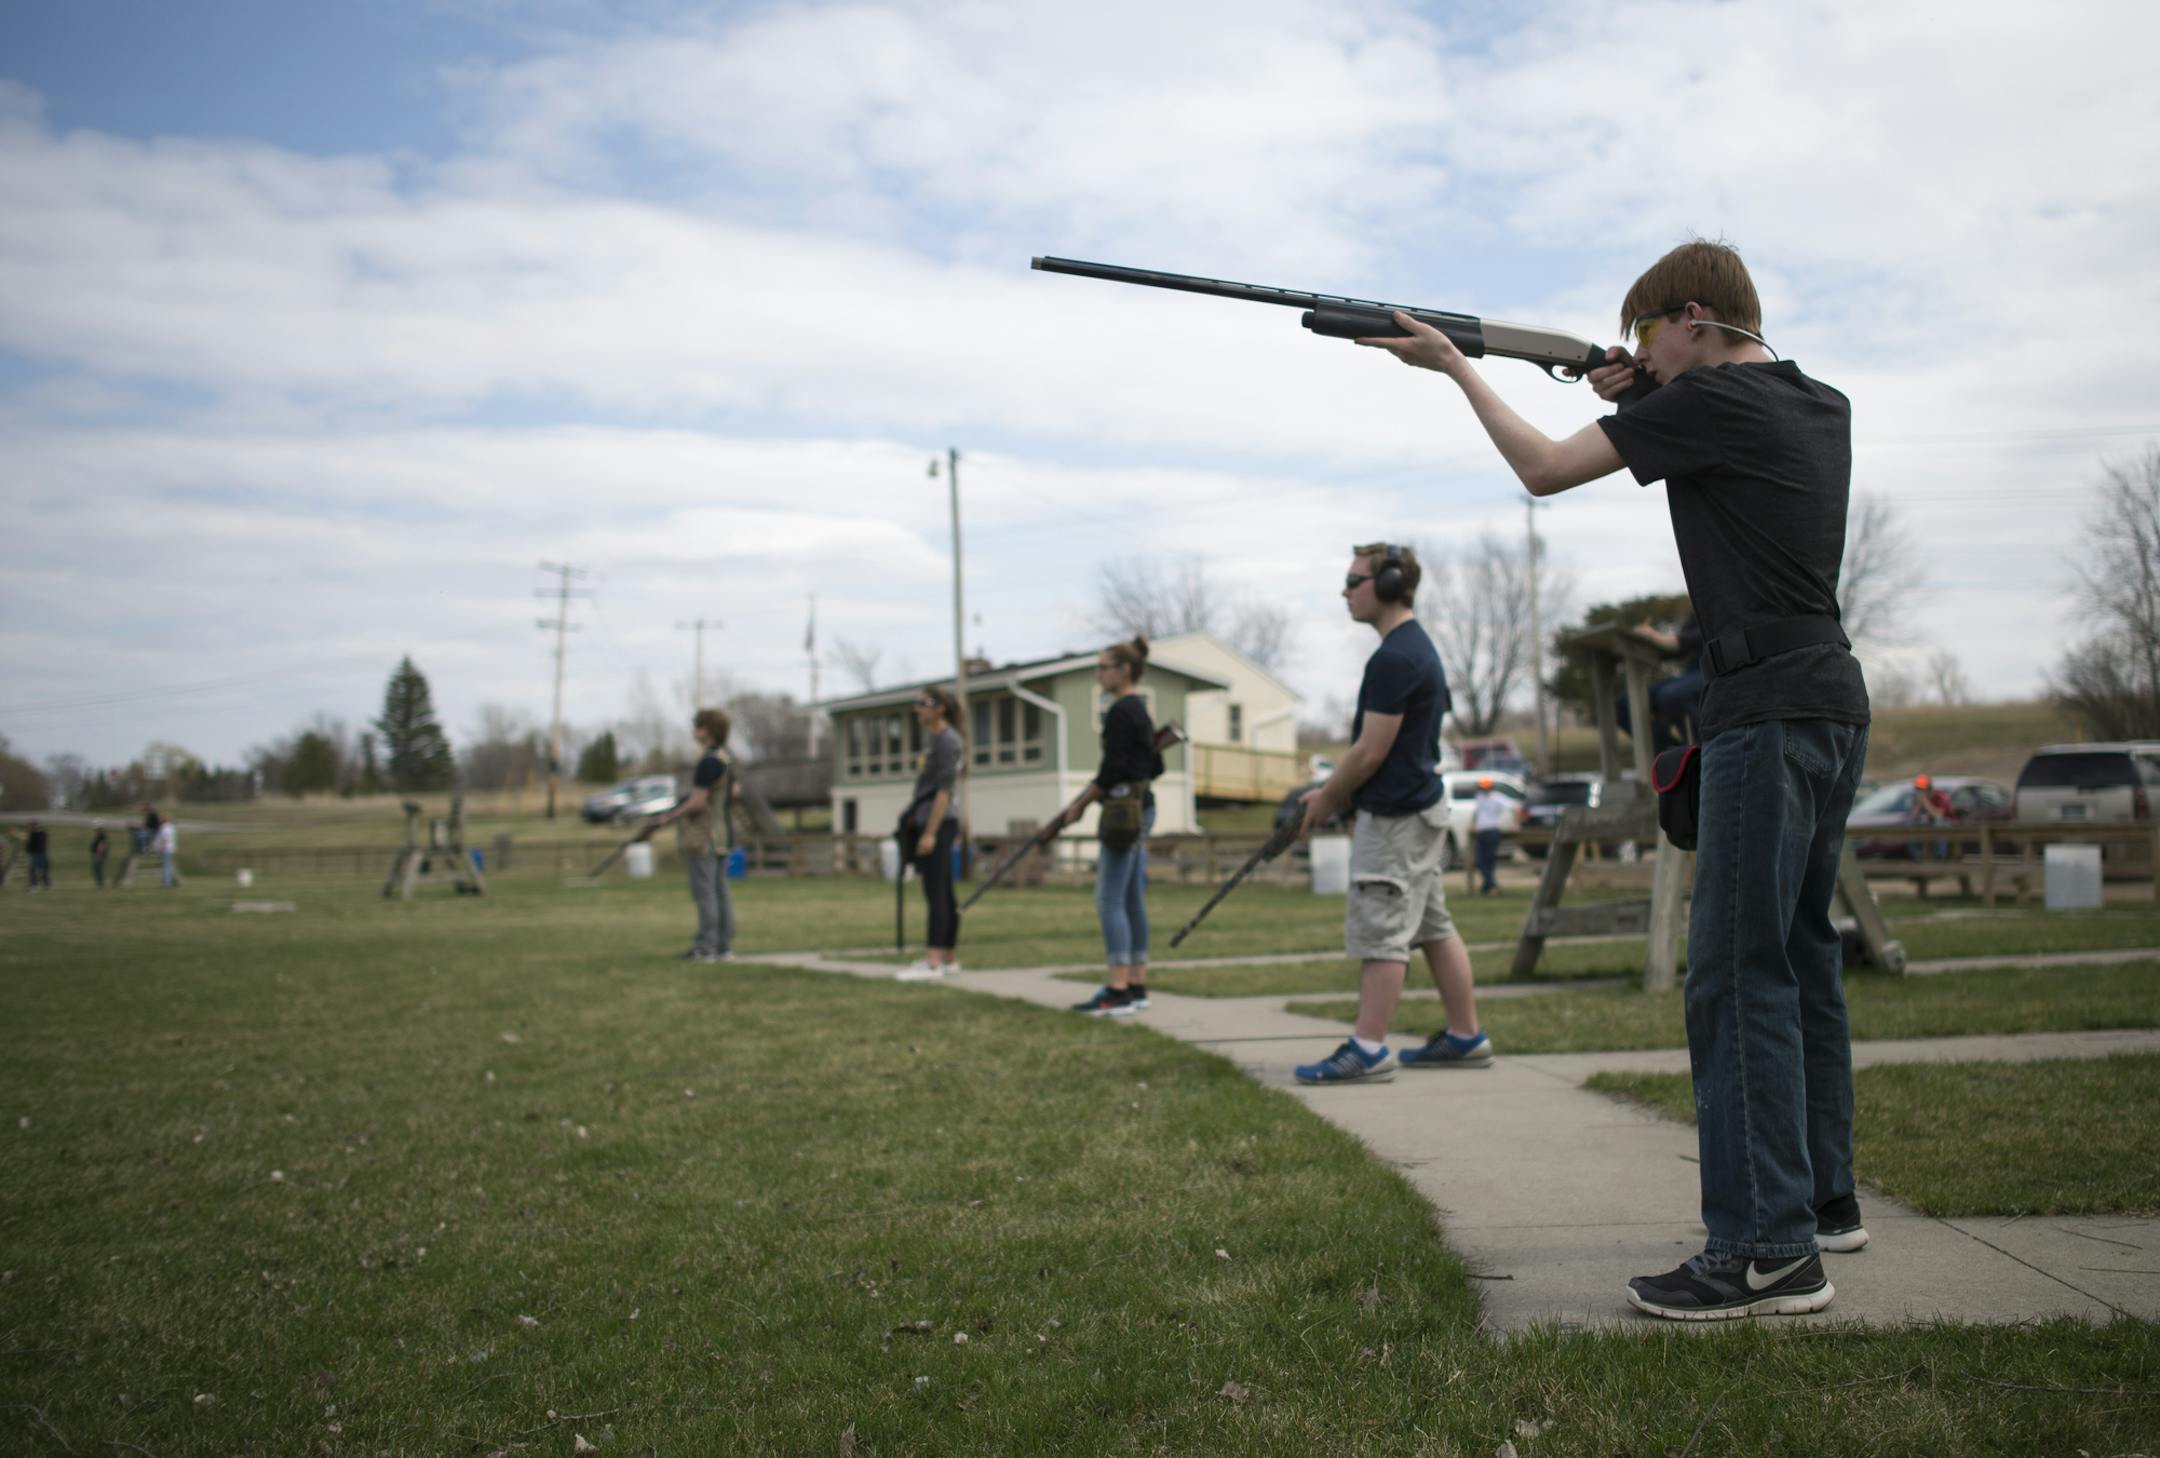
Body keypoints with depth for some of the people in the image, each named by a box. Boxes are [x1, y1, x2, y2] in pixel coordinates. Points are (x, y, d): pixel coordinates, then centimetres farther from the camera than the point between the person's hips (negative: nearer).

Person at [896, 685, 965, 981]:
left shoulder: (948, 742, -12)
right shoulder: (930, 736, 16)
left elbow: (944, 790, -17)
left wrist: (930, 832, -20)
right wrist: (913, 815, 21)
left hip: (939, 823, -9)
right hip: (925, 821, 9)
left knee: (935, 893, -11)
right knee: (943, 893, 11)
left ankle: (933, 962, -13)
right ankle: (949, 958, 16)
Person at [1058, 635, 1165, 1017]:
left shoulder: (1121, 711, -13)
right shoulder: (1141, 711, 16)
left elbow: (1111, 770, -18)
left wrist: (1079, 805, -7)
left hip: (1123, 810, -10)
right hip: (1142, 808, 10)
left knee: (1110, 900, -9)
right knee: (1132, 900, 11)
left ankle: (1117, 992, -10)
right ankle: (1136, 987, 14)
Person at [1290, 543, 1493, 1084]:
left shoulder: (1394, 658, -19)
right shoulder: (1418, 645, 14)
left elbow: (1372, 751, -19)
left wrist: (1327, 800, -5)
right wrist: (1336, 794, 17)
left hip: (1396, 816, -11)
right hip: (1423, 806, 11)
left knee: (1379, 931, -6)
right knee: (1434, 928, 14)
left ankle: (1368, 1050, -1)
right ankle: (1465, 1038, 20)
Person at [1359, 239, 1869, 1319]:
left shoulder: (1714, 399, -10)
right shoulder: (1821, 408, 15)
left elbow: (1546, 469, -7)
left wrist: (1457, 367, 4)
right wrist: (1644, 399, 17)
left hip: (1768, 712, -10)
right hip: (1832, 703, 10)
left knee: (1737, 975, -10)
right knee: (1801, 957, 16)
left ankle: (1768, 1249, -10)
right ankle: (1822, 1197, 26)